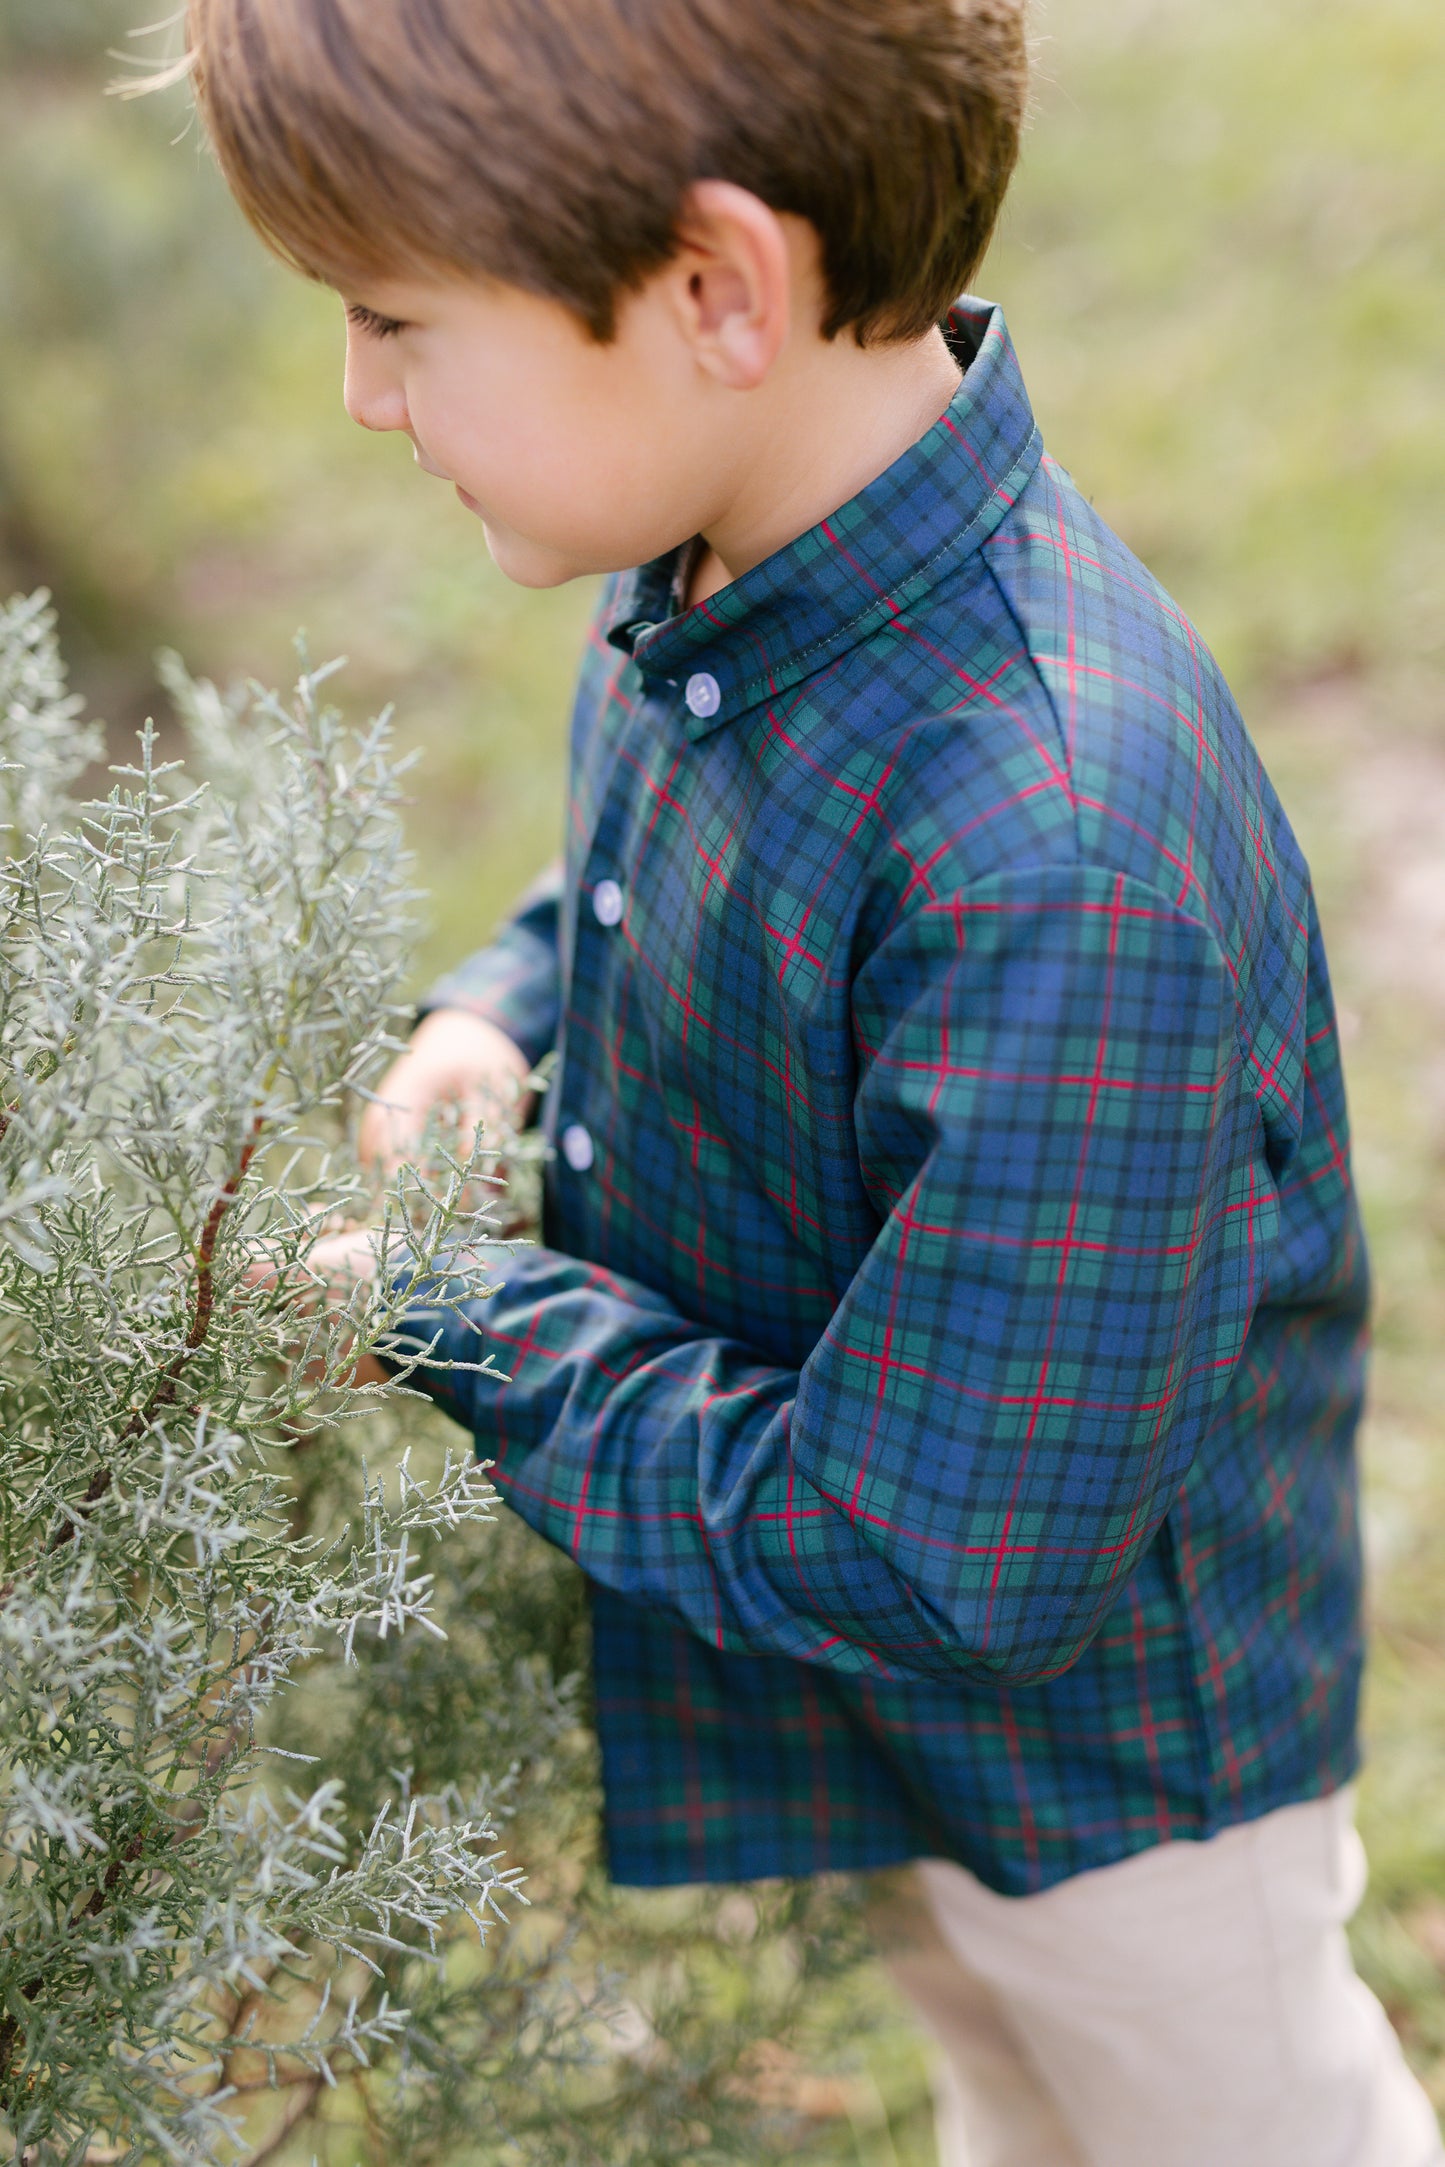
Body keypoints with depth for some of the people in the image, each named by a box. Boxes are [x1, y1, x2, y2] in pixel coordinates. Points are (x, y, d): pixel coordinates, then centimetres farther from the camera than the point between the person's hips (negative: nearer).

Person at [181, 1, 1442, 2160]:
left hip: (1108, 1726, -7)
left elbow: (931, 1569, -35)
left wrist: (481, 1336, -25)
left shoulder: (1057, 876, -42)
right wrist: (504, 1014, -11)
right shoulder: (727, 554, -14)